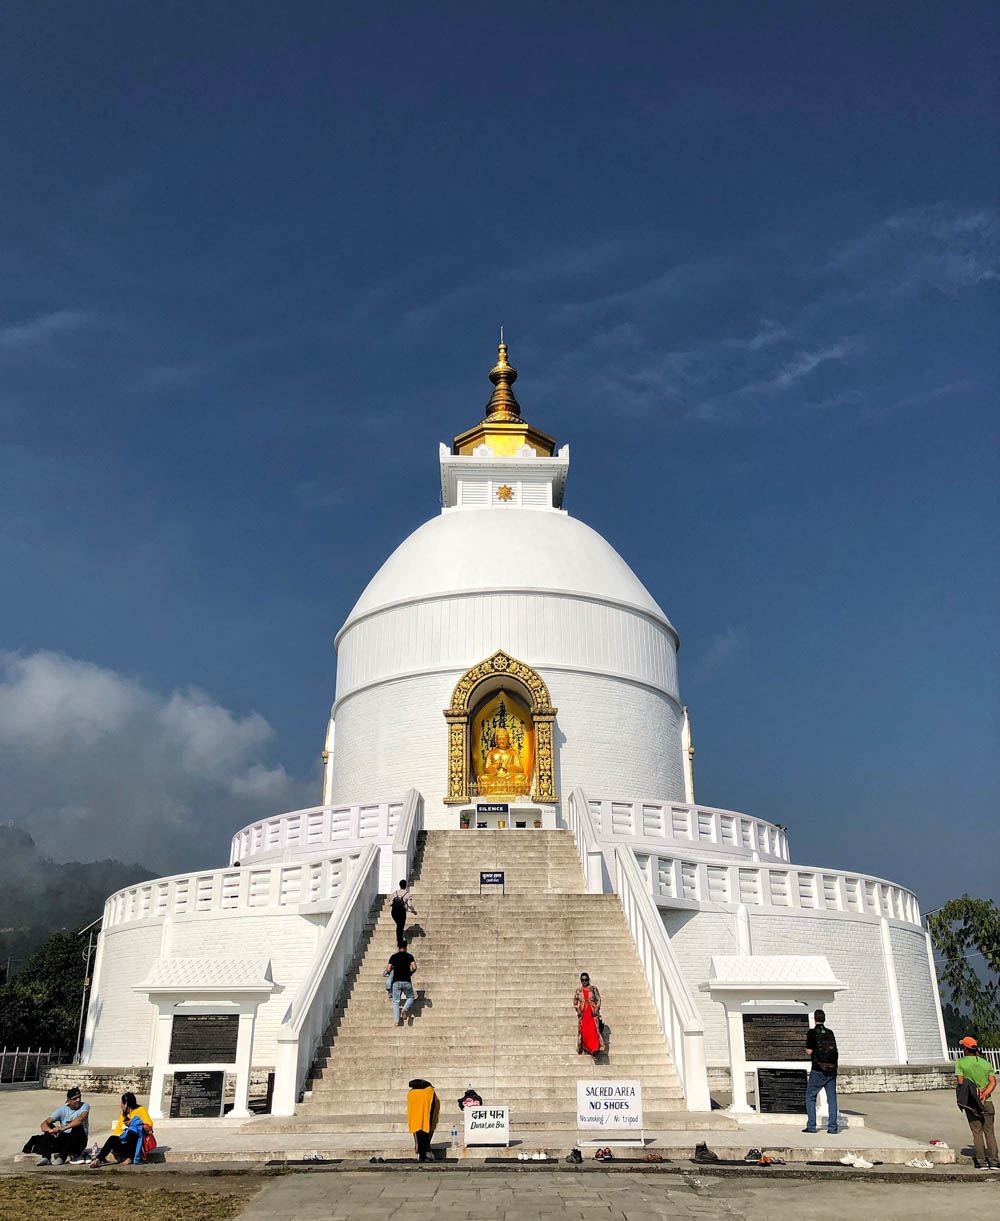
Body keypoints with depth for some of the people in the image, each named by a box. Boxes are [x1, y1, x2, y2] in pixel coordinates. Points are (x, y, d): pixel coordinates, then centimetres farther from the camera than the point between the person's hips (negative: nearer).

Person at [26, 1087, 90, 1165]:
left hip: (78, 1142, -3)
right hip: (63, 1139, 3)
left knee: (78, 1127, -32)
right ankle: (46, 1158, -29)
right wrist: (50, 1130, -34)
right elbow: (44, 1124, -11)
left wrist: (64, 1128, -40)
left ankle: (61, 1158, -35)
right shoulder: (62, 1110, 0)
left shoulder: (85, 1106, -6)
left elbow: (80, 1119, -29)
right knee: (49, 1127, -13)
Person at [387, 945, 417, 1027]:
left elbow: (388, 969, 0)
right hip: (406, 981, -1)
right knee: (410, 997, 20)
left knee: (396, 1001, 7)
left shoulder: (393, 956, 7)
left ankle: (397, 1021, -1)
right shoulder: (409, 956, 4)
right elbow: (414, 967, -8)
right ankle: (405, 1009, -7)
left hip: (396, 981, 1)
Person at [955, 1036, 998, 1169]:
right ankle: (994, 1161, 4)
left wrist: (973, 1091, -3)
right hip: (986, 1102, 2)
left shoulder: (960, 1062, -1)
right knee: (989, 1132, 9)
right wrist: (984, 1094, -13)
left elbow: (960, 1081, -9)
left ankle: (981, 1162, 3)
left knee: (977, 1132, 5)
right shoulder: (986, 1063, 6)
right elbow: (993, 1082, -6)